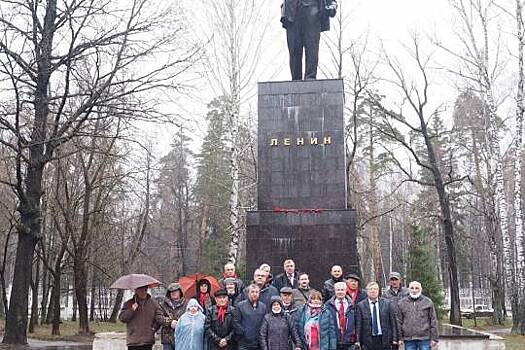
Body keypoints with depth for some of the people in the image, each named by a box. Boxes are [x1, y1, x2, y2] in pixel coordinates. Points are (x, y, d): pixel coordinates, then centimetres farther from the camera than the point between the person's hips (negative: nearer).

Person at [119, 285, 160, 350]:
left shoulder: (153, 303, 4)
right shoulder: (129, 304, 3)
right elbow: (122, 318, -3)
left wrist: (154, 327, -3)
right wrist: (132, 310, -16)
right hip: (133, 341, 0)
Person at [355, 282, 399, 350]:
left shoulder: (387, 303, 4)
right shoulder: (360, 306, 1)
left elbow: (393, 322, 4)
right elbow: (358, 325, -1)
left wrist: (395, 339, -1)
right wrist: (358, 341, -8)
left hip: (385, 339, 1)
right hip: (368, 341, -1)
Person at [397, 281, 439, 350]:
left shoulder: (428, 302, 3)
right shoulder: (402, 303, 6)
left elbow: (433, 321, 3)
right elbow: (399, 321, 7)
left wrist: (434, 338, -2)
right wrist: (400, 337, 2)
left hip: (425, 339, -1)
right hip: (409, 340, 1)